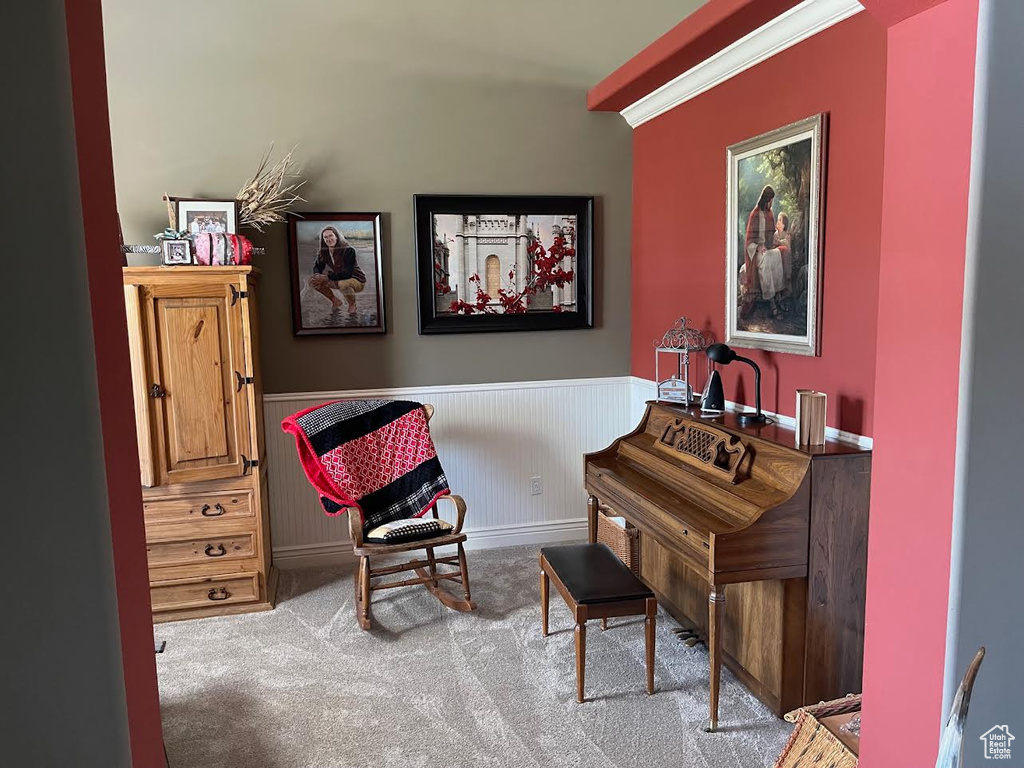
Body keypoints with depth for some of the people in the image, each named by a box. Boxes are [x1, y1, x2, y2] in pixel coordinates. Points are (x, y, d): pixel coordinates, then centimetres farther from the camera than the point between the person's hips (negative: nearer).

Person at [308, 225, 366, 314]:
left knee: (343, 284, -41)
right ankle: (335, 301, 11)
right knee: (313, 281, -6)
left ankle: (352, 305, -8)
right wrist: (317, 276, -20)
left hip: (357, 280, -6)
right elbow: (317, 266, 5)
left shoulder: (348, 250, -25)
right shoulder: (323, 252, -5)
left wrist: (327, 277, -33)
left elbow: (347, 273, -31)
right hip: (339, 279, 7)